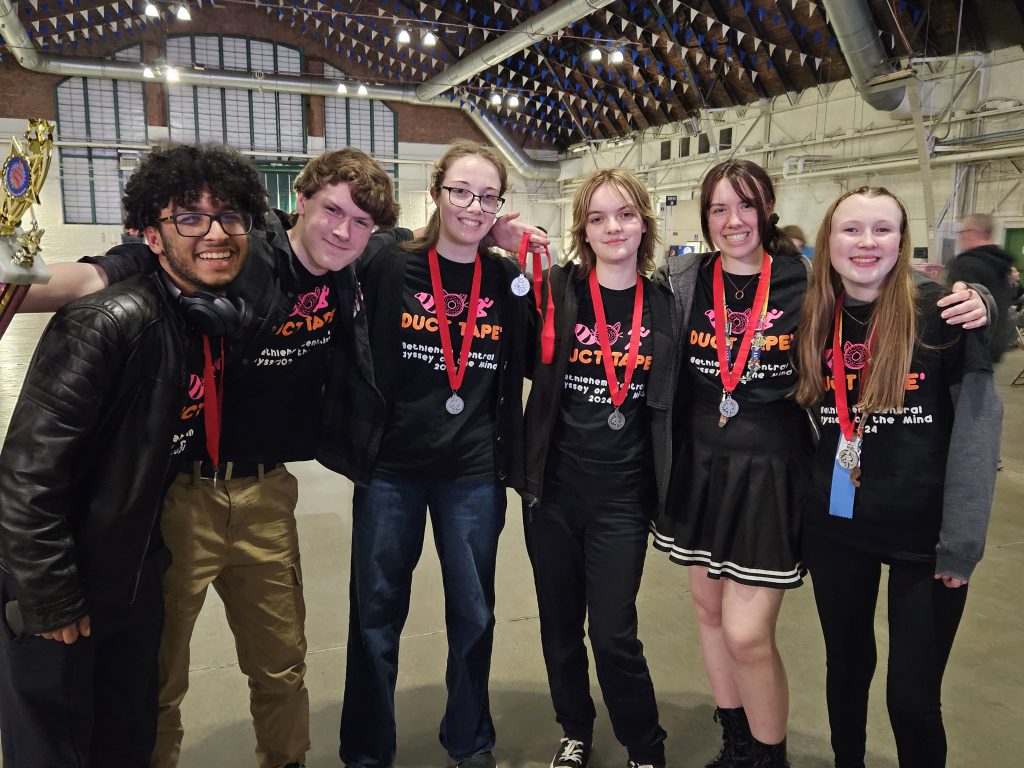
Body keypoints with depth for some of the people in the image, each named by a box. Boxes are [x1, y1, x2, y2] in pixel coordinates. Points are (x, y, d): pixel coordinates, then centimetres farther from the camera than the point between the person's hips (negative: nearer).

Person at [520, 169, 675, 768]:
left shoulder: (664, 305, 1)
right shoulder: (556, 291, -2)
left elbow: (670, 404, 6)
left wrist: (669, 492, 1)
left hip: (622, 495, -1)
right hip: (553, 489, 1)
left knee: (613, 633, 0)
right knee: (560, 625, 15)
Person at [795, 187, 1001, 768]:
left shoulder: (942, 312, -11)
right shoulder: (816, 320, 0)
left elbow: (978, 425, -11)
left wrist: (962, 541, -13)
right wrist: (804, 499, 2)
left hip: (923, 533, -3)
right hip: (835, 529, 4)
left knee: (913, 697, 5)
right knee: (846, 666, 19)